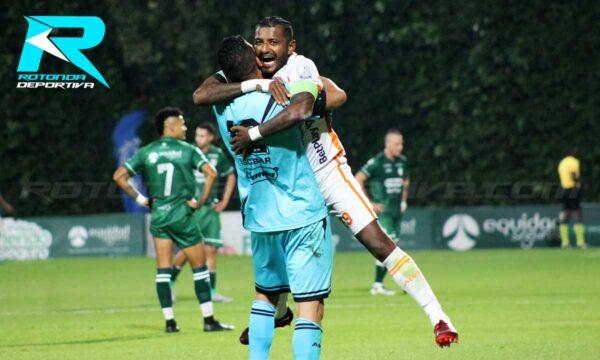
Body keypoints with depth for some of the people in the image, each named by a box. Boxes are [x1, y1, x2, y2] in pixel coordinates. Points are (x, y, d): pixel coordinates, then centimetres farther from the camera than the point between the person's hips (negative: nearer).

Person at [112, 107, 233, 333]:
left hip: (157, 215, 3)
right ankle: (209, 320, 2)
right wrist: (200, 201, -7)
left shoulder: (145, 153, 6)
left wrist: (140, 199, 7)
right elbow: (211, 173, -16)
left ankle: (169, 321, 4)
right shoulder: (188, 150, -3)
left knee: (163, 269, 6)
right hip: (182, 214, -3)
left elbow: (119, 176, 4)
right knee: (199, 267, 5)